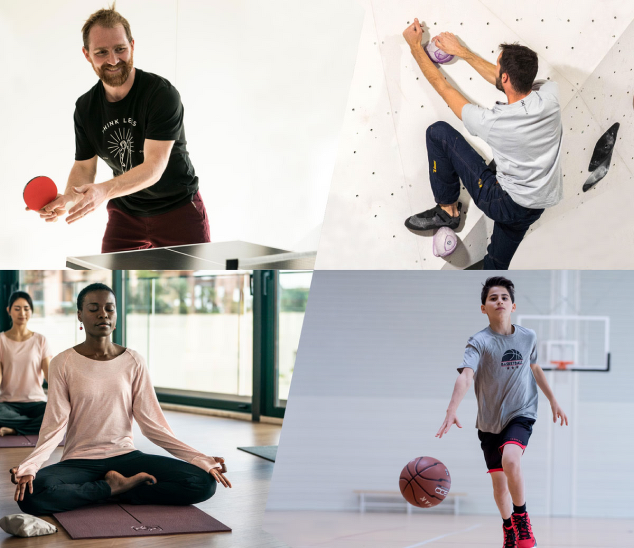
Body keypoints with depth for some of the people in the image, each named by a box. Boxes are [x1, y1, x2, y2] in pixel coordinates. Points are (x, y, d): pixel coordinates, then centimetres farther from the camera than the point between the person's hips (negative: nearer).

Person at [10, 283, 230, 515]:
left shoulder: (133, 362, 4)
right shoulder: (63, 363, -1)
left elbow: (152, 423, 1)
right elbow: (54, 426, -6)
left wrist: (201, 459, -9)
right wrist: (28, 466, -25)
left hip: (125, 456, 2)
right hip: (79, 460, -1)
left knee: (204, 482, -20)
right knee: (32, 493, -35)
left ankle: (114, 488, -6)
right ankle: (113, 487, -12)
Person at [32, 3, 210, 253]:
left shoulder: (162, 94, -22)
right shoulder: (85, 108, -4)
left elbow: (154, 166, -30)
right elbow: (84, 166, 4)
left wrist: (104, 191, -46)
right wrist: (68, 199, -20)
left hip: (178, 208, -4)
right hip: (125, 213, 4)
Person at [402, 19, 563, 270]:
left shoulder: (492, 122, -27)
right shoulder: (550, 94, -15)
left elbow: (442, 86, -11)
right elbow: (501, 80, 6)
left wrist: (415, 46, 3)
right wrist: (461, 51, 13)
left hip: (506, 204, -6)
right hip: (538, 206, 6)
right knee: (496, 265, 26)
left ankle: (447, 209, 11)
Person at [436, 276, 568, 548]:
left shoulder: (528, 337, -2)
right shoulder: (479, 341, -14)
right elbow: (465, 376, -30)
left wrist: (553, 401, 23)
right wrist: (451, 411, -45)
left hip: (521, 414, 0)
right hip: (490, 421, 0)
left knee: (511, 460, -28)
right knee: (499, 482, 8)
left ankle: (522, 519, -6)